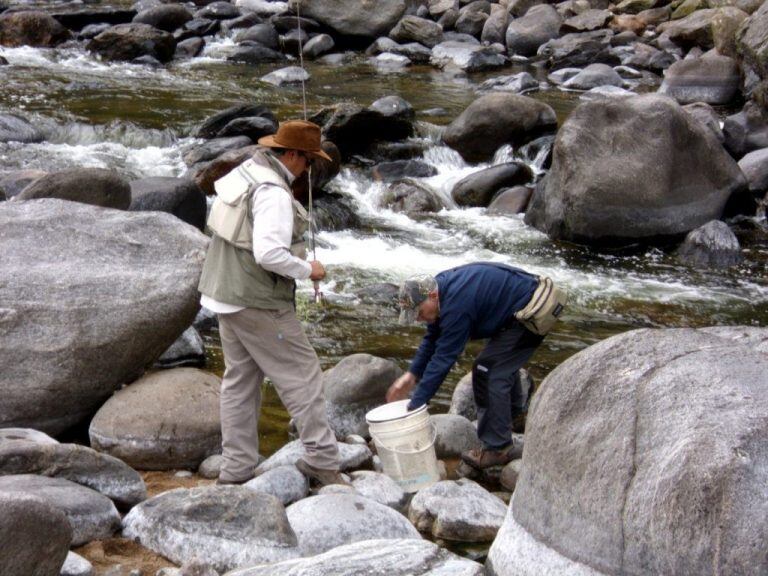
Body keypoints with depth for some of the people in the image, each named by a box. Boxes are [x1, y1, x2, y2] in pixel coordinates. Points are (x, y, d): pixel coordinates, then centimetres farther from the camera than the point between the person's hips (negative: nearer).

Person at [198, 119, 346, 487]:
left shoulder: (244, 172, 8)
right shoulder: (274, 194, -22)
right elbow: (269, 253, -31)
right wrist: (307, 270, -15)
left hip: (225, 294, 10)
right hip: (258, 303, -10)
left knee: (239, 381, 14)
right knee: (302, 376, 0)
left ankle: (235, 470, 18)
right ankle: (321, 459, 4)